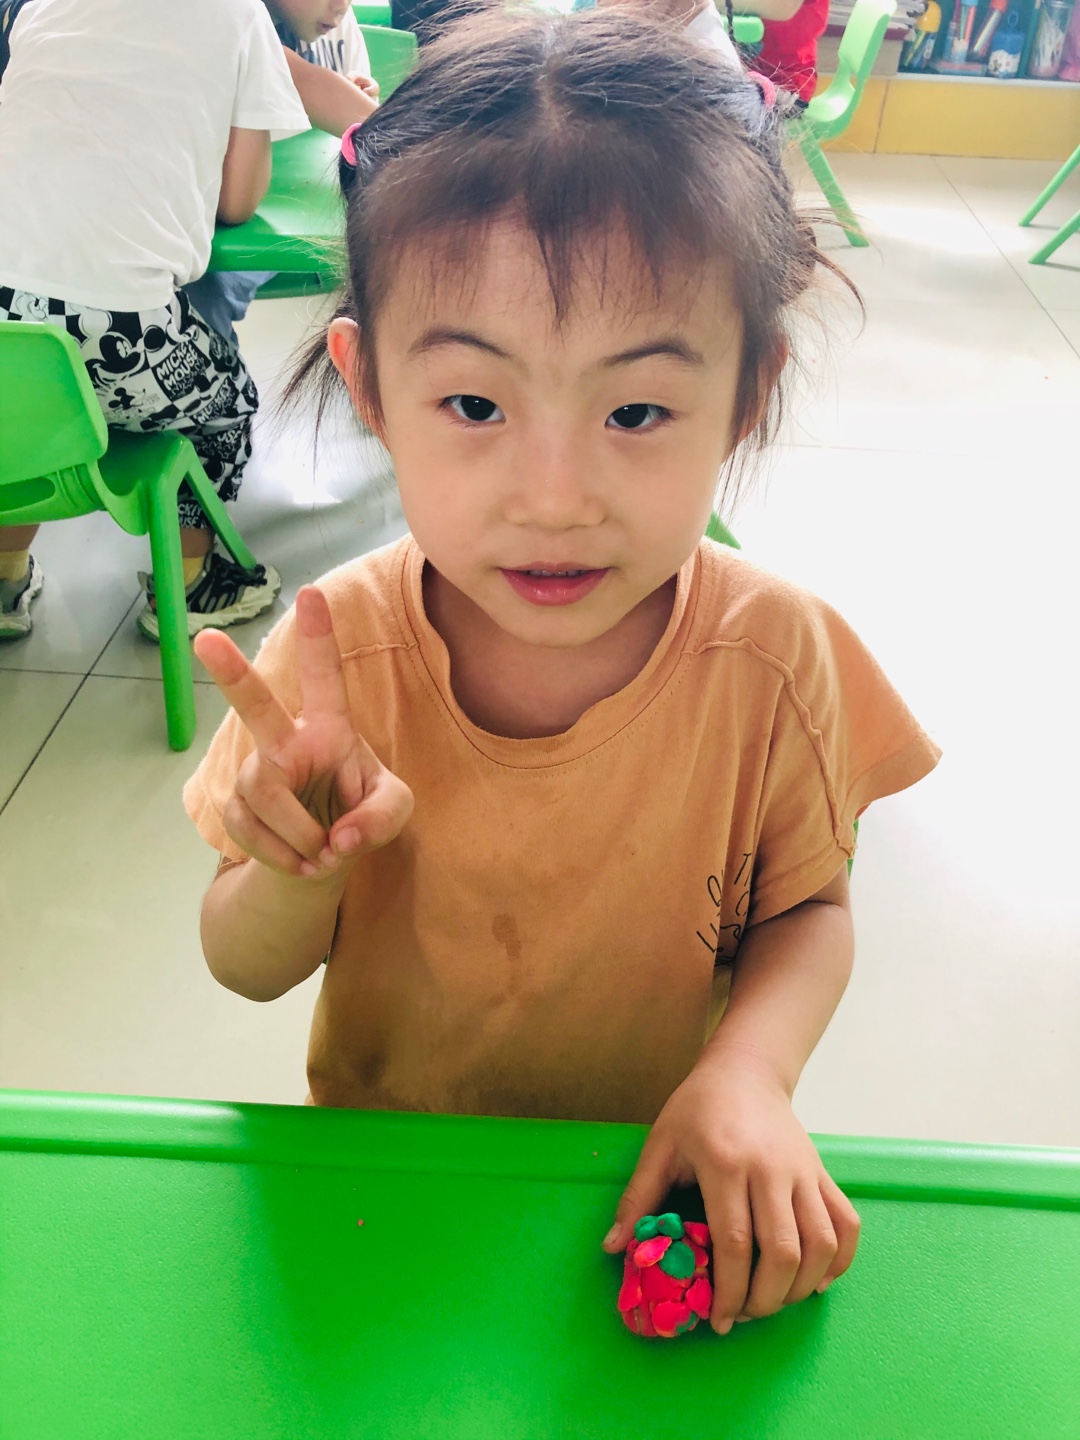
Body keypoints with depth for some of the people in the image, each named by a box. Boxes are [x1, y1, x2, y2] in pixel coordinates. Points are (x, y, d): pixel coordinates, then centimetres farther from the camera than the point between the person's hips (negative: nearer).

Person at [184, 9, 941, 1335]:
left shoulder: (771, 654, -22)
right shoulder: (337, 649, -23)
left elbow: (809, 909, -6)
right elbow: (246, 968, -11)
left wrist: (750, 1072, -25)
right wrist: (298, 871, -33)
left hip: (647, 1179, 1)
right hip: (383, 1167, 0)